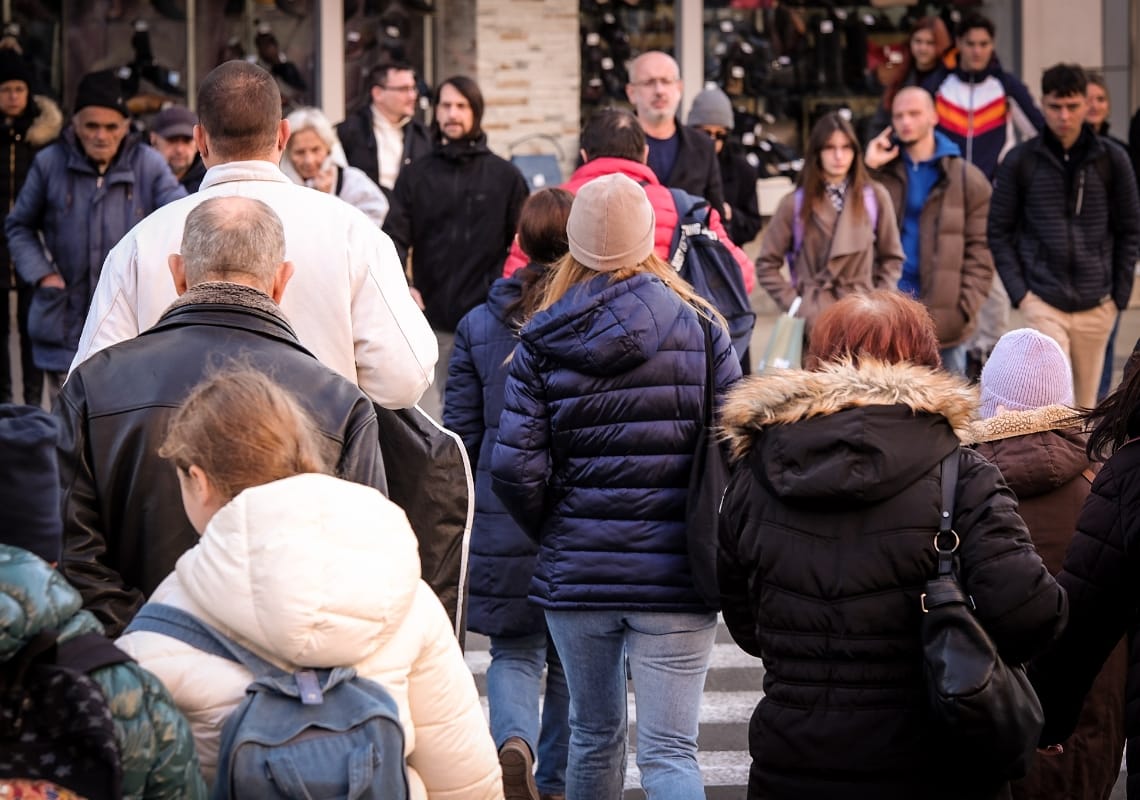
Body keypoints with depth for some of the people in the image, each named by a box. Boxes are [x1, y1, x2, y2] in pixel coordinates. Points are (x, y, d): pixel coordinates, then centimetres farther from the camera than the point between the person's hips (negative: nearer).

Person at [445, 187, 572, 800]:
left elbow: (461, 434, 1)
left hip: (504, 522, 0)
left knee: (515, 652, 11)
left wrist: (464, 518, 12)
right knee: (572, 659, 16)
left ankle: (513, 742, -17)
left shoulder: (478, 326, -2)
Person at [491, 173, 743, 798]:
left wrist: (554, 534, 10)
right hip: (673, 576, -2)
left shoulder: (541, 341, -1)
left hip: (575, 575, 2)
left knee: (594, 734, 20)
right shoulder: (698, 327, -3)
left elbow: (515, 469, -8)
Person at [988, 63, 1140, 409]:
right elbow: (999, 231, 2)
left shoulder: (1111, 159, 1)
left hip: (1095, 306, 2)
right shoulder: (1020, 161, -2)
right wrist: (1019, 292, -6)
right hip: (1043, 305, -2)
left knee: (1085, 406, 10)